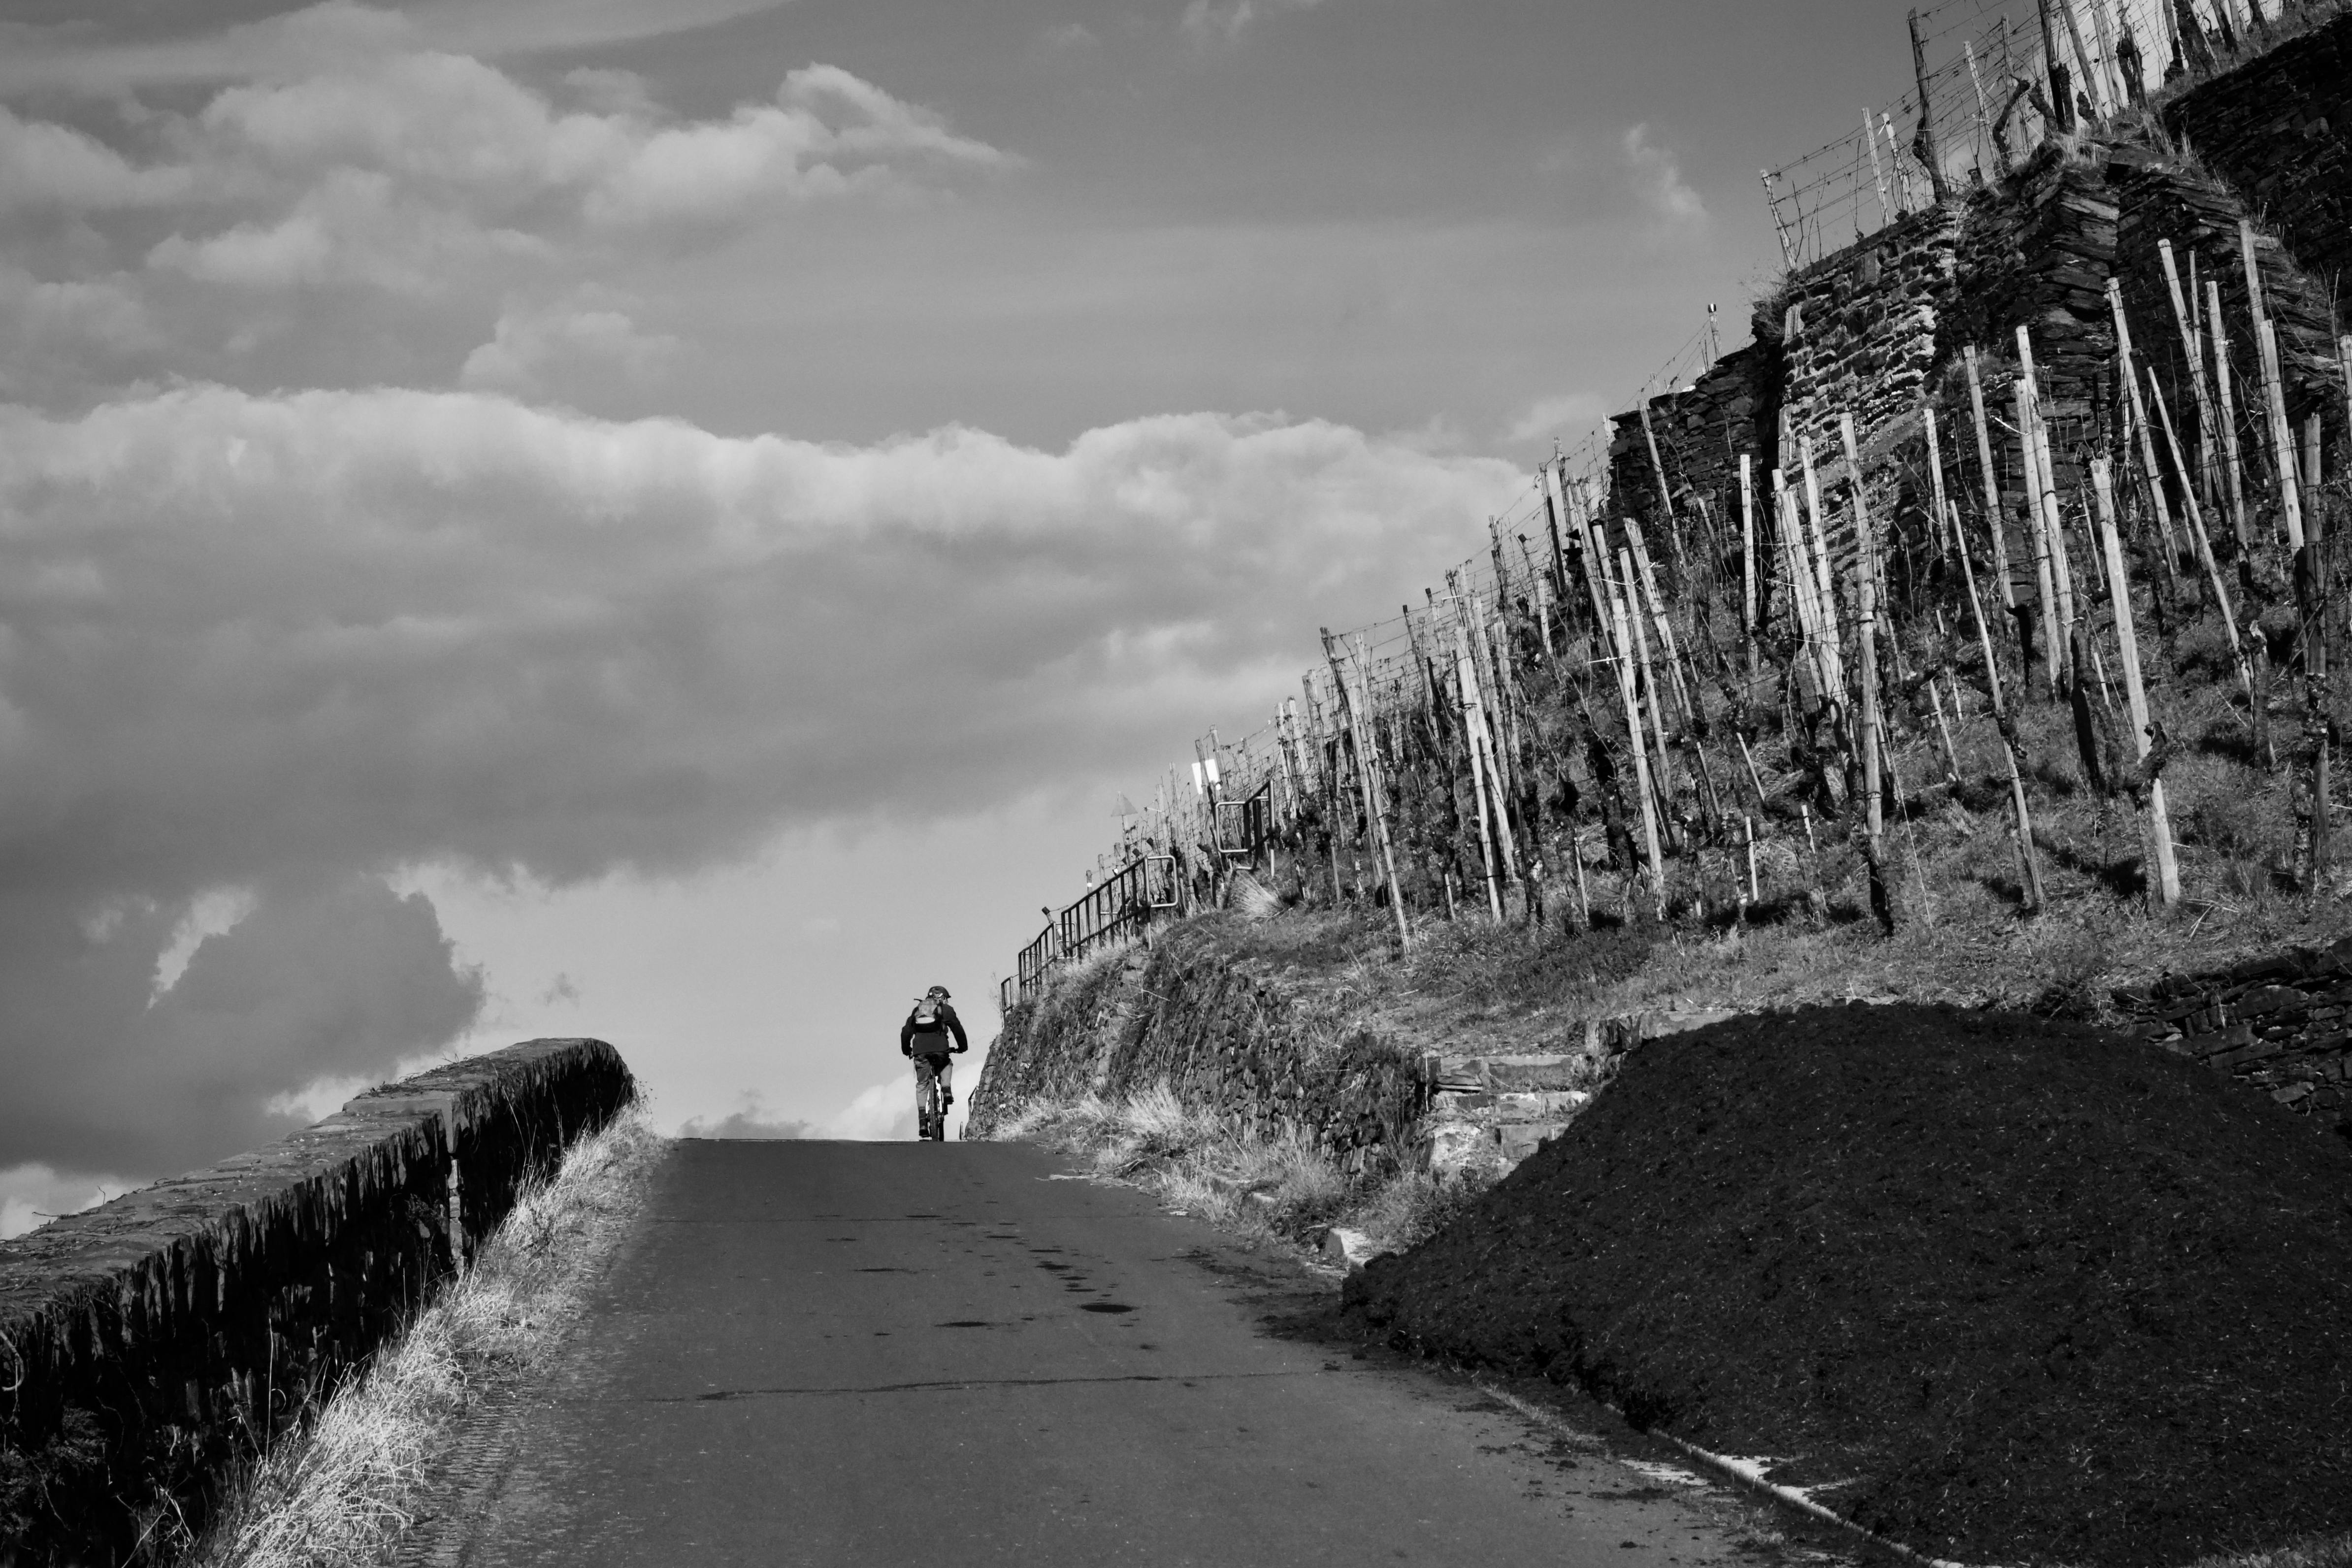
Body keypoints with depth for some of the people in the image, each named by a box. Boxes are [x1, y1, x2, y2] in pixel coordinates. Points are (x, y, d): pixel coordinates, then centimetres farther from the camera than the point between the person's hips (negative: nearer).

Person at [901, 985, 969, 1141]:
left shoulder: (917, 1010, 23)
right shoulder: (946, 1010, 13)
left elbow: (906, 1032, 22)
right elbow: (958, 1029, 8)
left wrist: (906, 1051, 33)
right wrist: (963, 1047, 21)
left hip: (920, 1051, 2)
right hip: (940, 1049, -2)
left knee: (922, 1085, 10)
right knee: (946, 1065, 32)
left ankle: (922, 1119, -3)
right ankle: (947, 1090, 8)